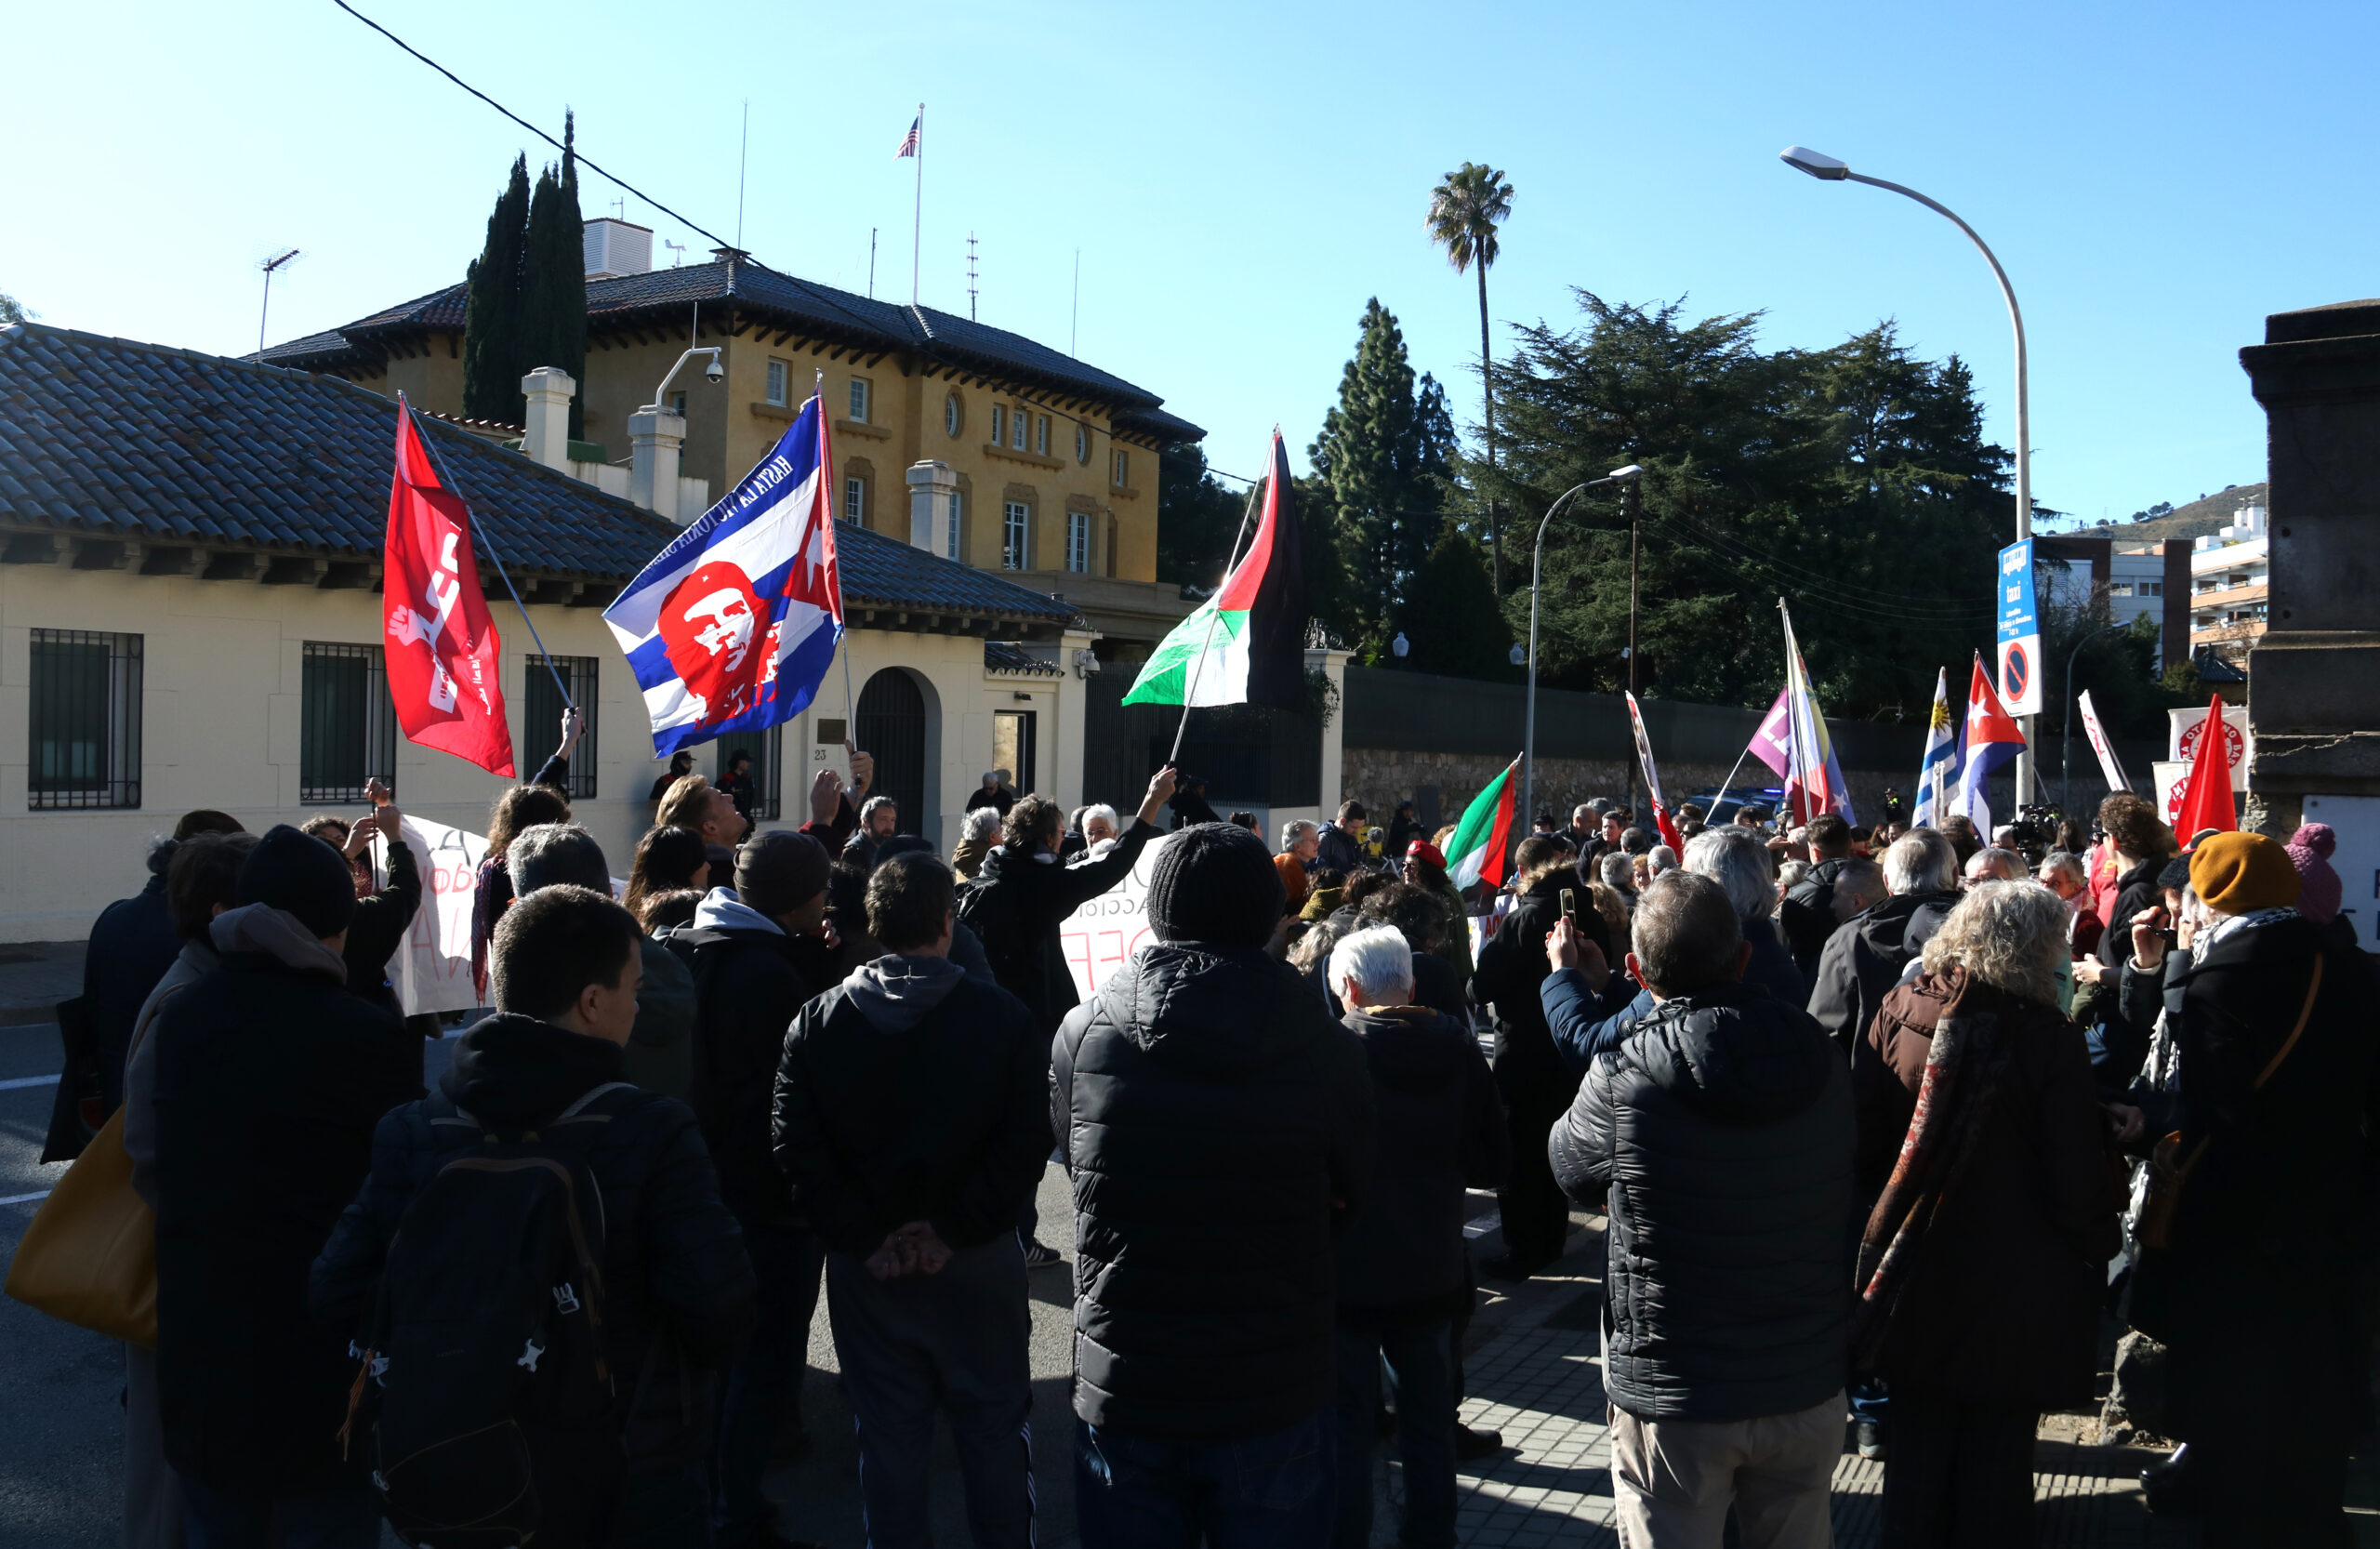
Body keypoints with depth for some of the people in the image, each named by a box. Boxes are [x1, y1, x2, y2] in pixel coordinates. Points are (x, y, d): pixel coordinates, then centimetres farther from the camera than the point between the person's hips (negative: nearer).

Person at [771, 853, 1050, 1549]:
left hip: (867, 1267, 2)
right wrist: (959, 1229, -12)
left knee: (889, 1435, 14)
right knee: (993, 1430, 14)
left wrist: (861, 1237, -7)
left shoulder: (817, 1021, -3)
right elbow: (1027, 1140, -14)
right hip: (979, 1261, -1)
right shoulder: (1003, 1017, -9)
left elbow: (797, 1146, -8)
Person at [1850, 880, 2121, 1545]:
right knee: (1996, 1453, 14)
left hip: (1910, 1274, 3)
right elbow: (2077, 1176, -14)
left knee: (1918, 1445, 18)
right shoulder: (2046, 1036, -18)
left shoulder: (1899, 1010, -9)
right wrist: (2101, 1242, 5)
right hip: (2012, 1285, -3)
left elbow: (1862, 1141, -3)